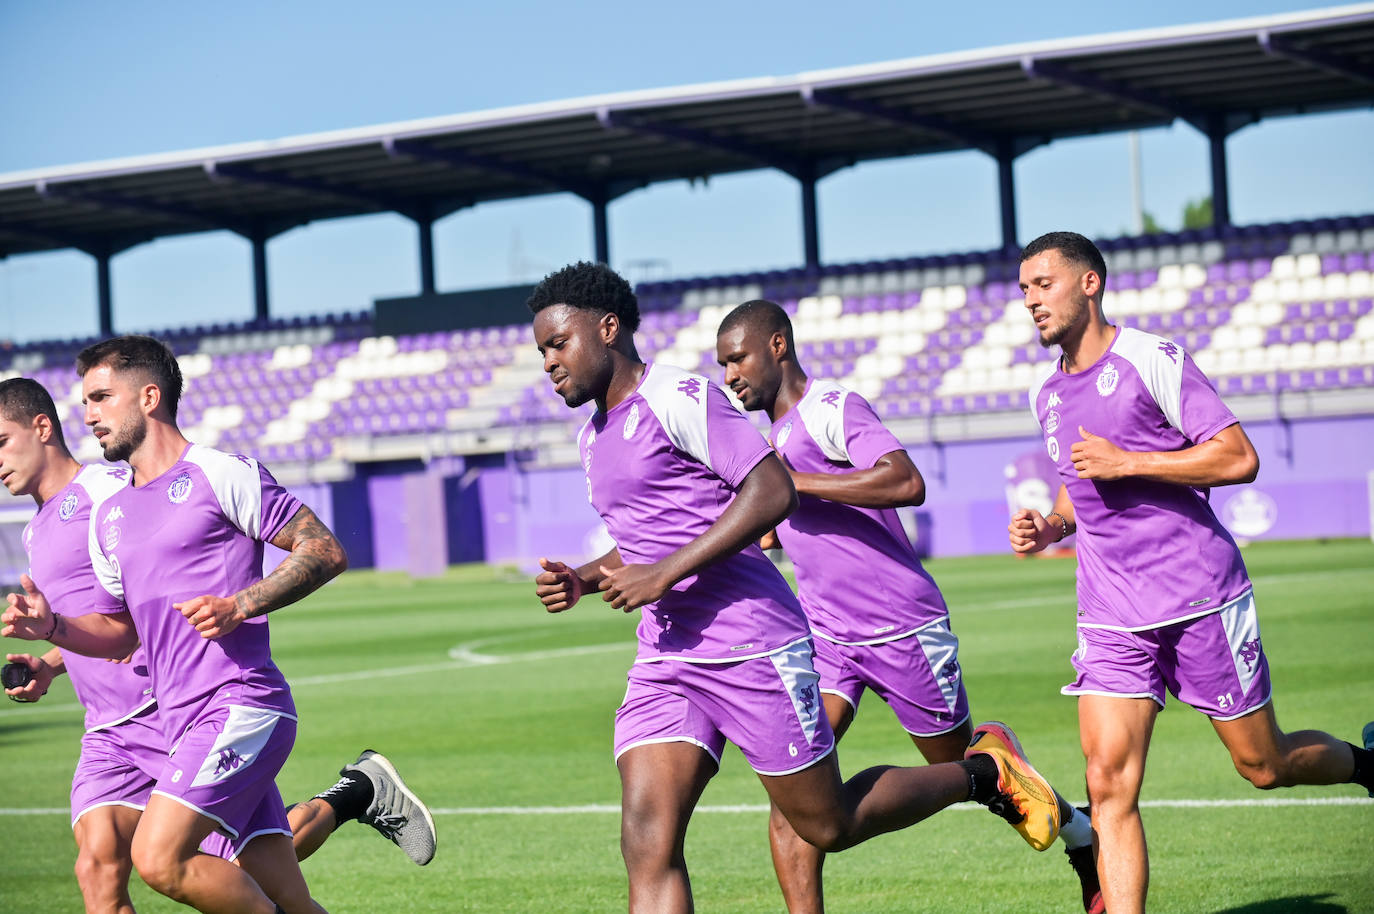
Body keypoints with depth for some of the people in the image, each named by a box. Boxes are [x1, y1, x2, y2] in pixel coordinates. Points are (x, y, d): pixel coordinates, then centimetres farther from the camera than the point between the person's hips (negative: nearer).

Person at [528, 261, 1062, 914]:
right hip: (664, 659, 8)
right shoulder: (593, 437, 17)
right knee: (646, 843, -9)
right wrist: (580, 580, 9)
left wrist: (664, 573, -21)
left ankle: (985, 769, 27)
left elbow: (773, 492, -19)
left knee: (829, 825, 4)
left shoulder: (676, 397, -11)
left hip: (750, 647, -8)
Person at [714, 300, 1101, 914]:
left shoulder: (831, 408, -15)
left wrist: (790, 481, -29)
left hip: (902, 628, -7)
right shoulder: (776, 434, 13)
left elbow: (907, 483, -32)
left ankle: (1082, 839, 36)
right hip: (823, 634, 7)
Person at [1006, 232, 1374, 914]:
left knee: (1264, 766, 8)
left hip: (1202, 600, -5)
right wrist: (1050, 526, 7)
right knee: (1109, 785, -11)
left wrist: (1125, 462, -19)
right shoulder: (1046, 393, 12)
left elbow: (1239, 459, -15)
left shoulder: (1152, 360, -10)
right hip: (1111, 620, 5)